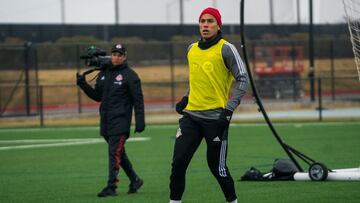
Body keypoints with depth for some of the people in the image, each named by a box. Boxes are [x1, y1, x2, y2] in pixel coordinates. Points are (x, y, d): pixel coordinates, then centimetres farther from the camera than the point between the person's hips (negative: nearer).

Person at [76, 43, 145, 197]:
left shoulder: (130, 75, -4)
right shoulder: (104, 73, 14)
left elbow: (138, 100, -7)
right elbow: (97, 96, 20)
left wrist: (140, 121, -13)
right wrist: (83, 84, 7)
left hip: (120, 121, -7)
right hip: (105, 121, 7)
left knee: (114, 153, -12)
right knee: (119, 153, 14)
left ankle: (111, 187, -13)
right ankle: (135, 180, 26)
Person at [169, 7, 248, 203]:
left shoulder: (226, 49, -6)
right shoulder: (192, 49, 12)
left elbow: (243, 79, -8)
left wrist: (229, 109, -15)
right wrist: (186, 98, 14)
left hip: (215, 118, -5)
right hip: (191, 115, 5)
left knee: (217, 167, 0)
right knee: (178, 163, -4)